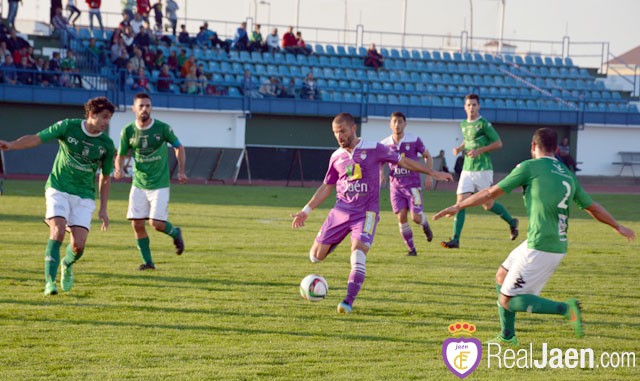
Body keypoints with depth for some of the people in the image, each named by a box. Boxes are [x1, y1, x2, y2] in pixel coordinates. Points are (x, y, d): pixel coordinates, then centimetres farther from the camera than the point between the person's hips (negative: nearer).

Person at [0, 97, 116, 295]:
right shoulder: (68, 127, -7)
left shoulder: (107, 145, -1)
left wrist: (103, 209, 10)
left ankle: (67, 264, 26)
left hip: (84, 196, 2)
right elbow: (36, 139, -7)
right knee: (58, 231, -23)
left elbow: (105, 178, 10)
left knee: (79, 244, -10)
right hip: (58, 188, -2)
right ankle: (49, 281, -20)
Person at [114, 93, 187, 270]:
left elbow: (179, 147, 6)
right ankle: (147, 261, 12)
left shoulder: (162, 128, -9)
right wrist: (119, 169, -18)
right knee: (137, 224, -2)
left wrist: (181, 171, -2)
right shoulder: (128, 131, -4)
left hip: (159, 184, -3)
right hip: (138, 184, 3)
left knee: (156, 224, -11)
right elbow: (121, 155, 4)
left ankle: (175, 232, 23)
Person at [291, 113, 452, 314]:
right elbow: (326, 187, 17)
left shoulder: (373, 149, -3)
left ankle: (349, 302, -24)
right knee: (316, 255, -2)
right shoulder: (336, 157, 7)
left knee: (358, 252, -24)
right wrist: (306, 211, 12)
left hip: (366, 212, -4)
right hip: (341, 210, 4)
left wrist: (433, 173, 6)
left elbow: (403, 161, 4)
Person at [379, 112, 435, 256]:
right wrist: (381, 173, -5)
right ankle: (411, 249, 7)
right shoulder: (385, 144, 0)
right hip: (396, 186, 2)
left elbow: (427, 156, 7)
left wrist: (429, 176, -2)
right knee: (401, 217, -6)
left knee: (416, 217, -11)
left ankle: (425, 223, 27)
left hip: (413, 185, -2)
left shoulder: (414, 140, -6)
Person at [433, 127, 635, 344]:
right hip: (558, 246, 8)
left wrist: (458, 206, 11)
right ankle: (507, 336, 26)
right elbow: (592, 207, 23)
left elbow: (491, 194, 0)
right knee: (502, 277, 22)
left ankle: (566, 308, -15)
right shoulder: (568, 176, 14)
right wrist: (618, 227, 40)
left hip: (540, 249, -8)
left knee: (507, 301, -3)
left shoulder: (530, 167, -4)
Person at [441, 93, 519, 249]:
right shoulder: (463, 124, 10)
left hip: (483, 170, -5)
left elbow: (498, 143, -7)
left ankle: (511, 221, 32)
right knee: (461, 202, -7)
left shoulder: (484, 124, -10)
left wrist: (479, 150, -17)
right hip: (467, 170, 5)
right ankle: (455, 240, -10)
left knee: (488, 204, 5)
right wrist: (460, 148, 8)